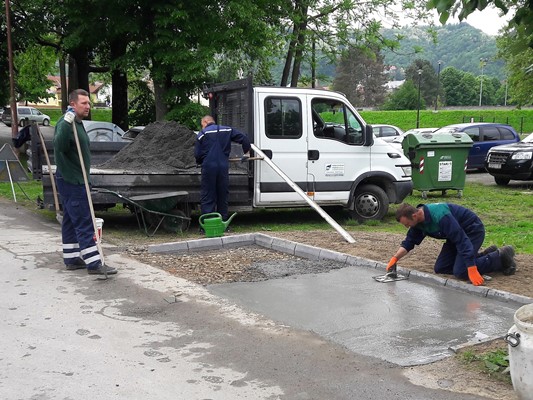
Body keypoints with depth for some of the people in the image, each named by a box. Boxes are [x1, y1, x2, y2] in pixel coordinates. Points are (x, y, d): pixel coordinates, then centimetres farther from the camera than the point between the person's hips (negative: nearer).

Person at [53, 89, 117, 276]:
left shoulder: (78, 123, 15)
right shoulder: (65, 124, -17)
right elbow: (59, 146, -34)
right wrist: (66, 124, -45)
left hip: (74, 181, 10)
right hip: (71, 181, -10)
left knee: (71, 221, 14)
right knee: (84, 222, -10)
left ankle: (72, 259, 21)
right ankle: (93, 263, -9)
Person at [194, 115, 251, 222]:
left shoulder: (202, 134, 5)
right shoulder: (227, 130, 13)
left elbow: (197, 155, 2)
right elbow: (244, 139, 8)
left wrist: (200, 162, 23)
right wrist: (246, 153, 19)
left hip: (208, 167, -2)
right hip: (224, 167, 3)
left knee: (207, 197, 3)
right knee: (223, 196, 14)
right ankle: (223, 221, 18)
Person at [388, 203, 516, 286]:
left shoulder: (439, 216, -35)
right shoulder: (418, 220, -8)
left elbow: (462, 240, -36)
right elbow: (409, 242, 3)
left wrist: (472, 269, -38)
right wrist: (395, 258, -14)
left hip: (473, 230, -9)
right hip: (457, 233, 9)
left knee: (460, 272, -19)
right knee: (440, 269, 4)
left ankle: (501, 257, -2)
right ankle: (486, 254, 14)